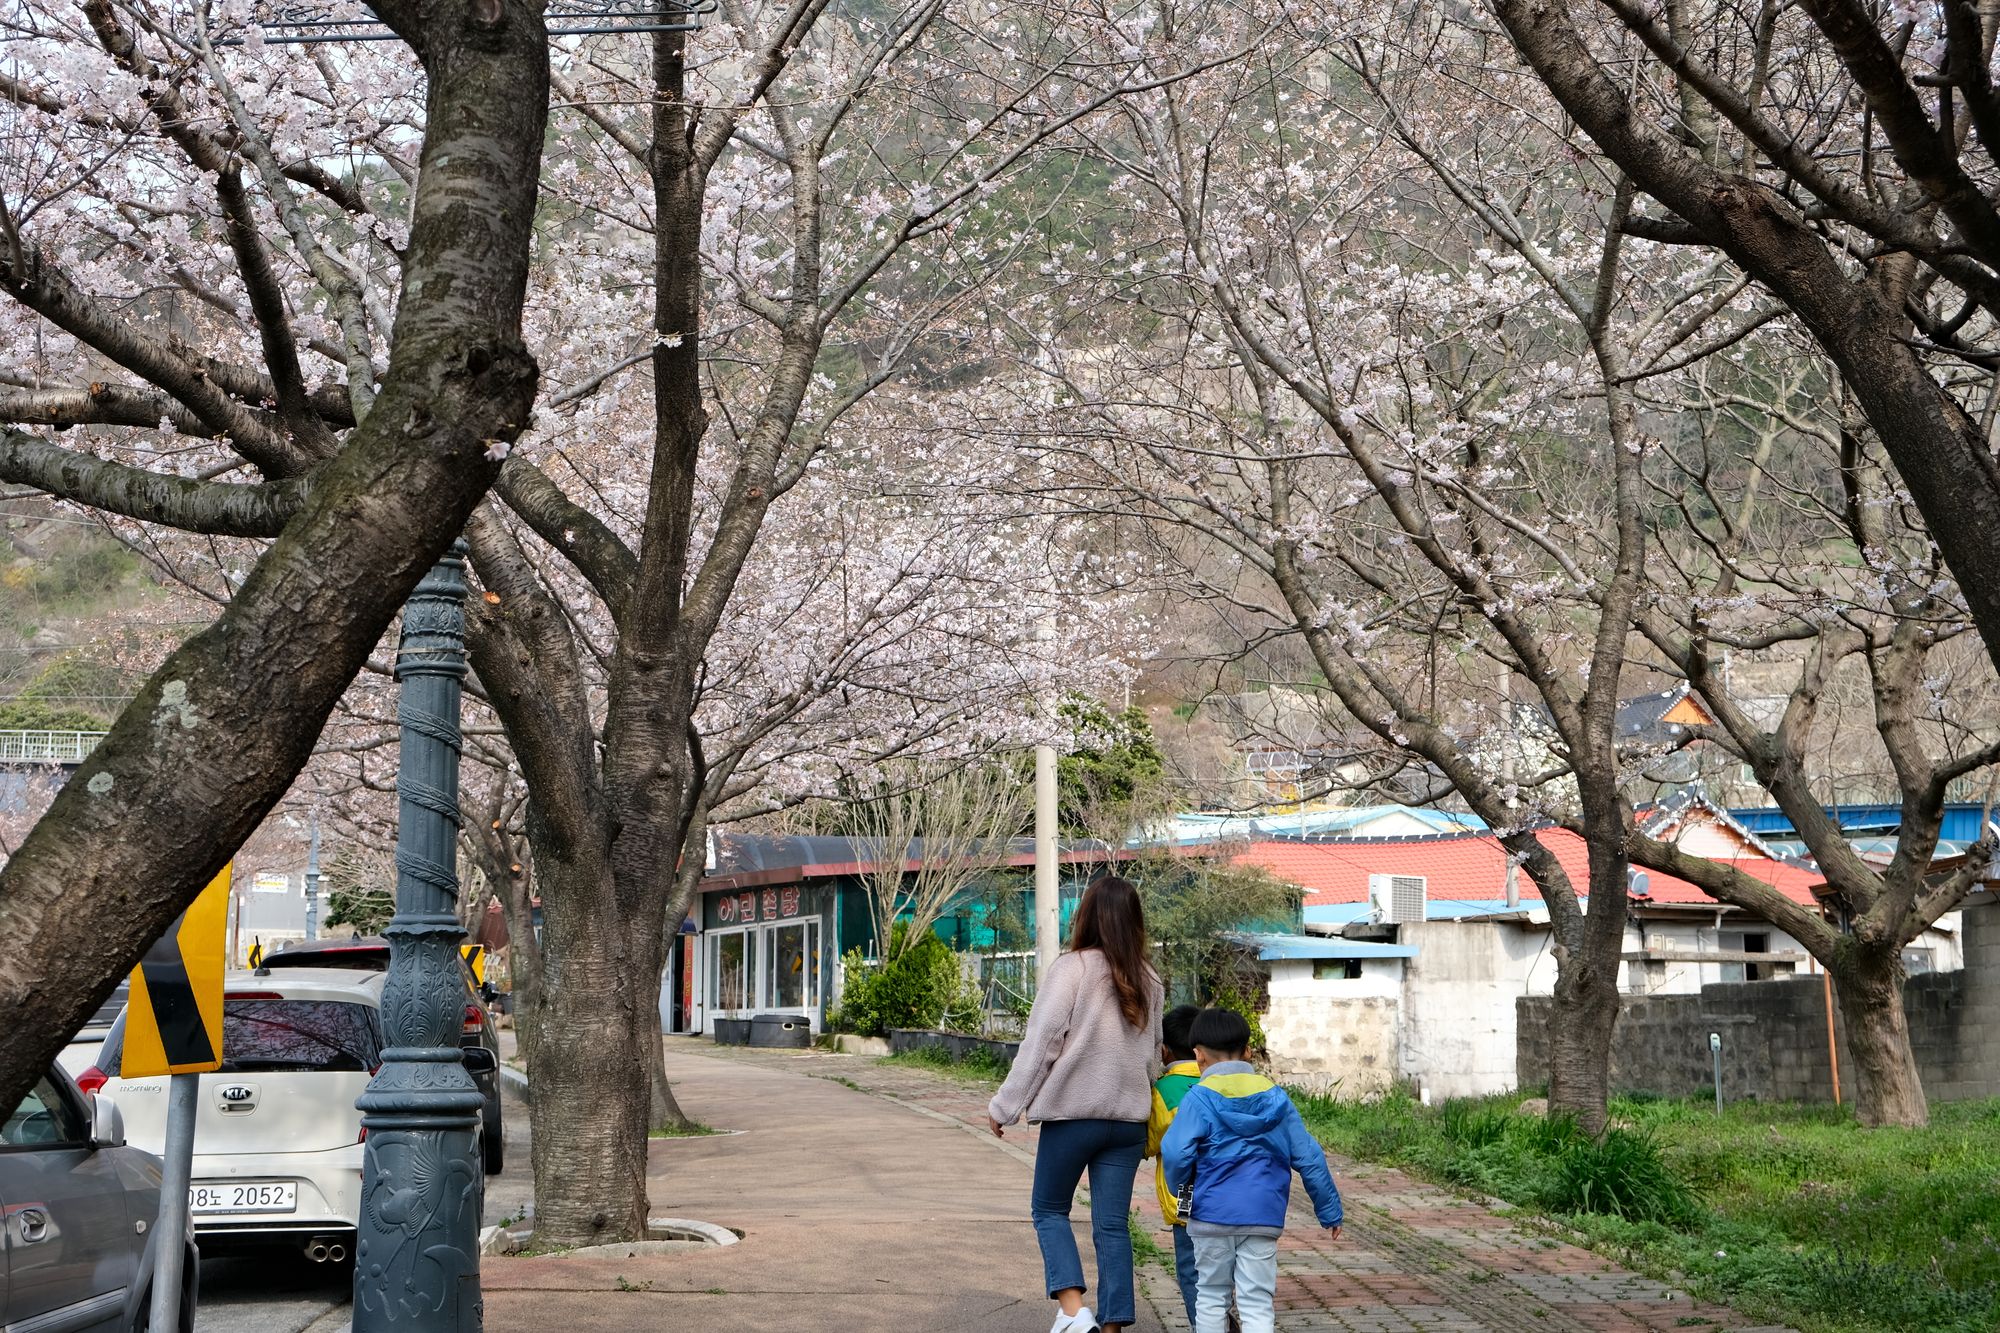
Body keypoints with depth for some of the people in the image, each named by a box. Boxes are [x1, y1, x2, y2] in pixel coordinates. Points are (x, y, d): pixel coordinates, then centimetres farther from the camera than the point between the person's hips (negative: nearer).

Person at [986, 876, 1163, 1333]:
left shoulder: (1072, 969, -11)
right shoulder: (1148, 980, 6)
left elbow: (1040, 1043, -10)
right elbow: (1153, 1052, 14)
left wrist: (1004, 1106, -3)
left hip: (1072, 1113, -4)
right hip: (1129, 1119, 4)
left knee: (1048, 1209, 11)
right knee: (1112, 1224, 8)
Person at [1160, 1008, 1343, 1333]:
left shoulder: (1199, 1098, -4)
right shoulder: (1275, 1097, 7)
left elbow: (1176, 1153, -15)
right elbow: (1309, 1158, 9)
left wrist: (1181, 1189, 6)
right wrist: (1330, 1210, 17)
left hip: (1211, 1215, -2)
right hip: (1264, 1218, 2)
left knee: (1211, 1296, 14)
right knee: (1257, 1303, 2)